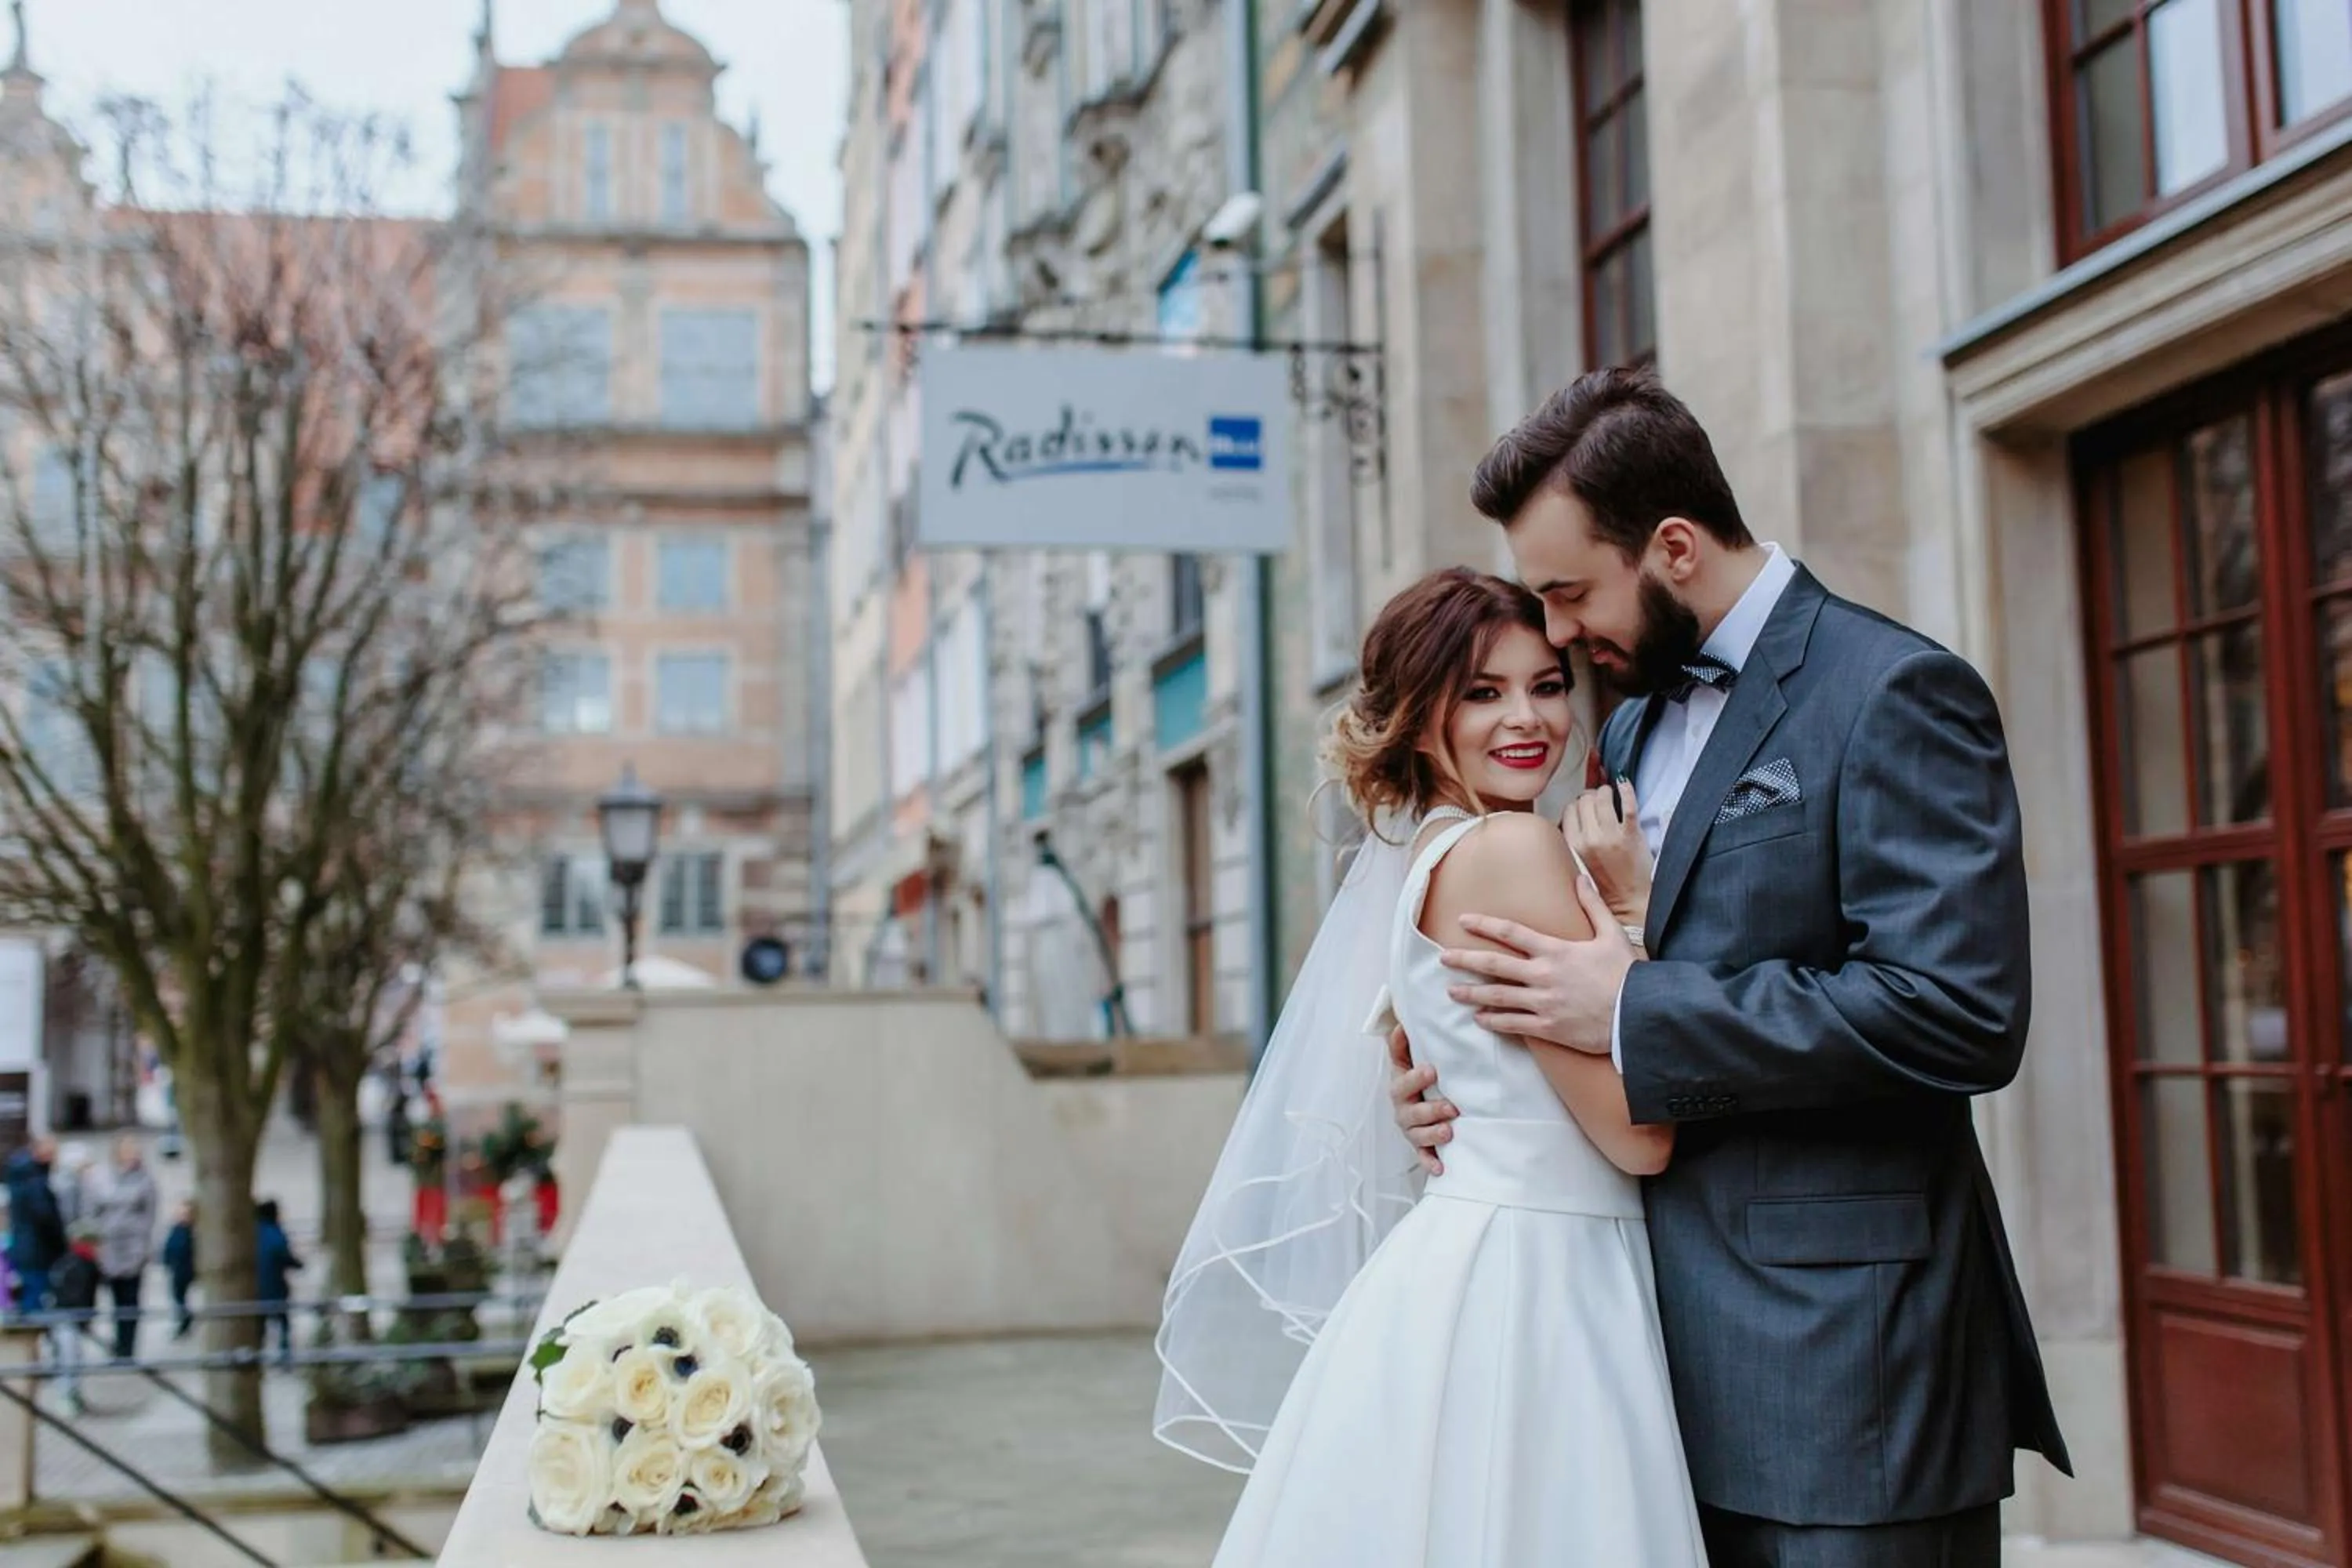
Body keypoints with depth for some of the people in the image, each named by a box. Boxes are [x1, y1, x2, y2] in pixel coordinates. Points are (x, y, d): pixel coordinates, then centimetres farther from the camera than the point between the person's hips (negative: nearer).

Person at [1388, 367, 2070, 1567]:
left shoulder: (1893, 693, -11)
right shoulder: (1635, 726, 15)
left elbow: (1960, 1012, -22)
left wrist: (1631, 1012, -19)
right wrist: (1464, 1083, 3)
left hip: (1838, 1352, -7)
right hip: (1676, 1335, 8)